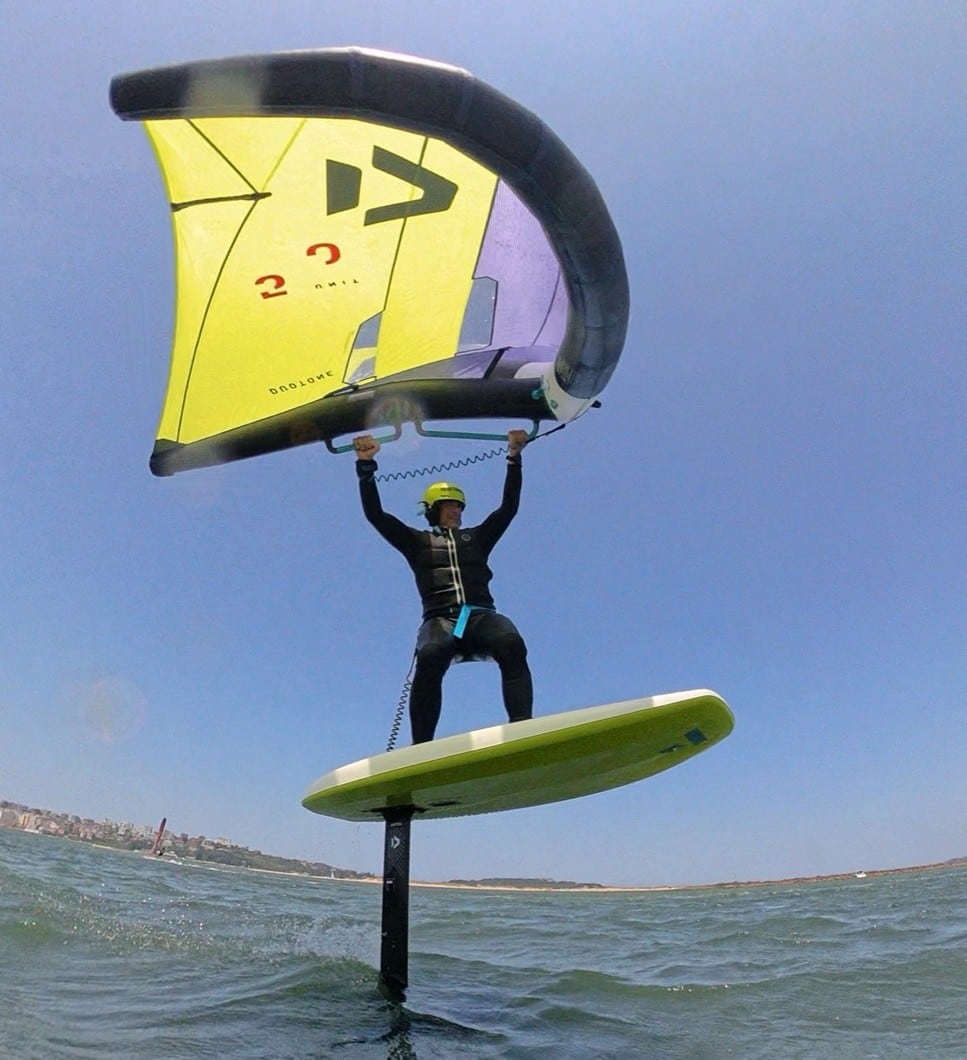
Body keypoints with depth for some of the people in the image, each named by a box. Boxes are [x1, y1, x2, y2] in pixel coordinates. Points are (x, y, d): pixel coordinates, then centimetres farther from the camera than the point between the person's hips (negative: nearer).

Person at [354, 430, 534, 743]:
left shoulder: (476, 538, 30)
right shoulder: (417, 541, 25)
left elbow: (509, 507, 26)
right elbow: (375, 514, 17)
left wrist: (514, 458, 21)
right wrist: (366, 467, 9)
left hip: (482, 615, 2)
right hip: (440, 619, -2)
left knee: (512, 645, -33)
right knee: (430, 657, -36)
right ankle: (422, 747, -36)